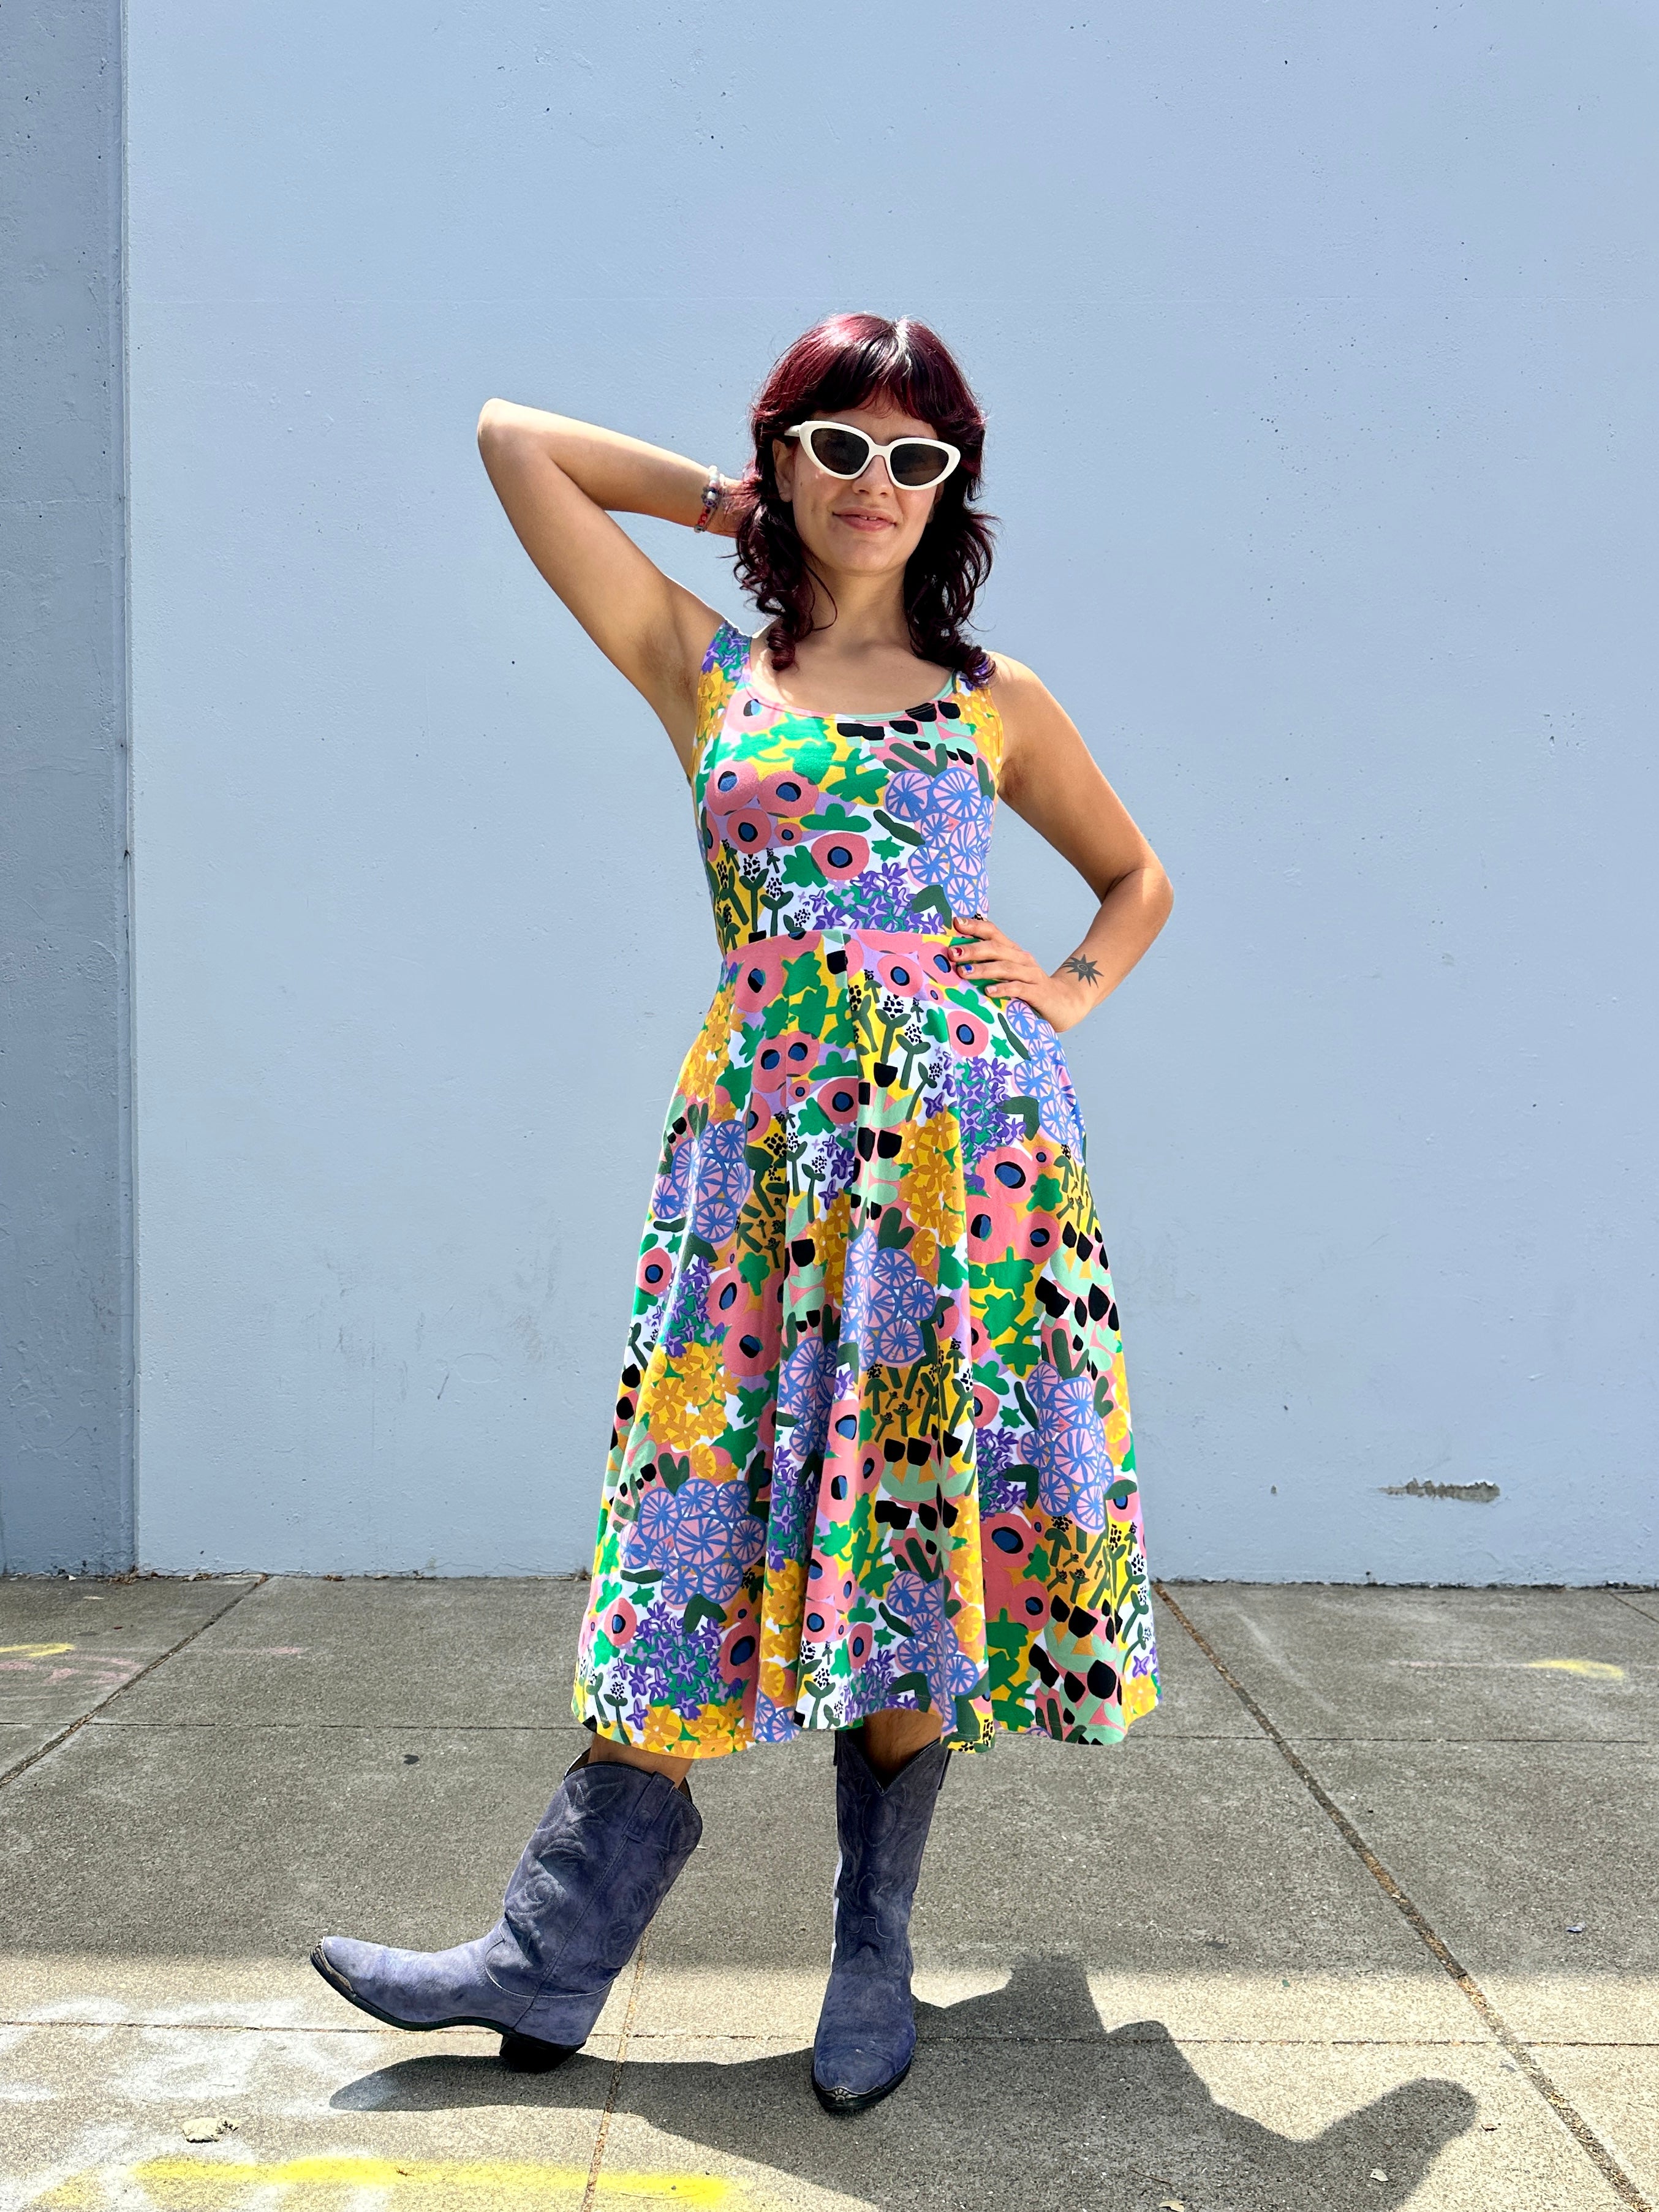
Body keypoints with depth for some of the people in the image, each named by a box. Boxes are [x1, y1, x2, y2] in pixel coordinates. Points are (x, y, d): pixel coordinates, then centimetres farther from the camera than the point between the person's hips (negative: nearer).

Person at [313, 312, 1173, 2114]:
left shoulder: (997, 702, 13)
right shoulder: (705, 668, 12)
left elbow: (1136, 875, 24)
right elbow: (514, 439, 13)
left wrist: (1073, 990, 6)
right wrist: (731, 499, 18)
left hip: (958, 1128, 0)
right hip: (765, 1131, 0)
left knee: (921, 1519, 2)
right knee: (710, 1512, 0)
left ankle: (873, 1952, 18)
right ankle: (552, 1959, 11)